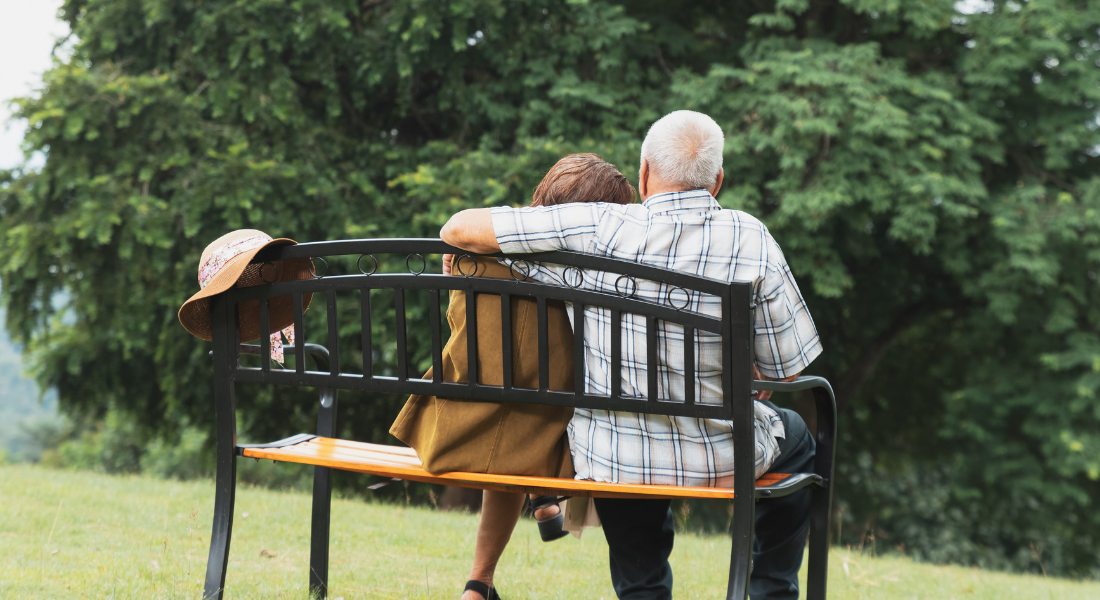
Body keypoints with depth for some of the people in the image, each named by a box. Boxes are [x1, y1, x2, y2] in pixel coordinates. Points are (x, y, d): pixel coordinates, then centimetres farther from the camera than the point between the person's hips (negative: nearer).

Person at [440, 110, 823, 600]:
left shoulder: (598, 229, -15)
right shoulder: (752, 241, -13)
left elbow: (459, 229, -13)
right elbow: (786, 371, -5)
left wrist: (459, 253, 11)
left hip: (610, 460, 1)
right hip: (720, 460, -1)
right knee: (796, 438, 33)